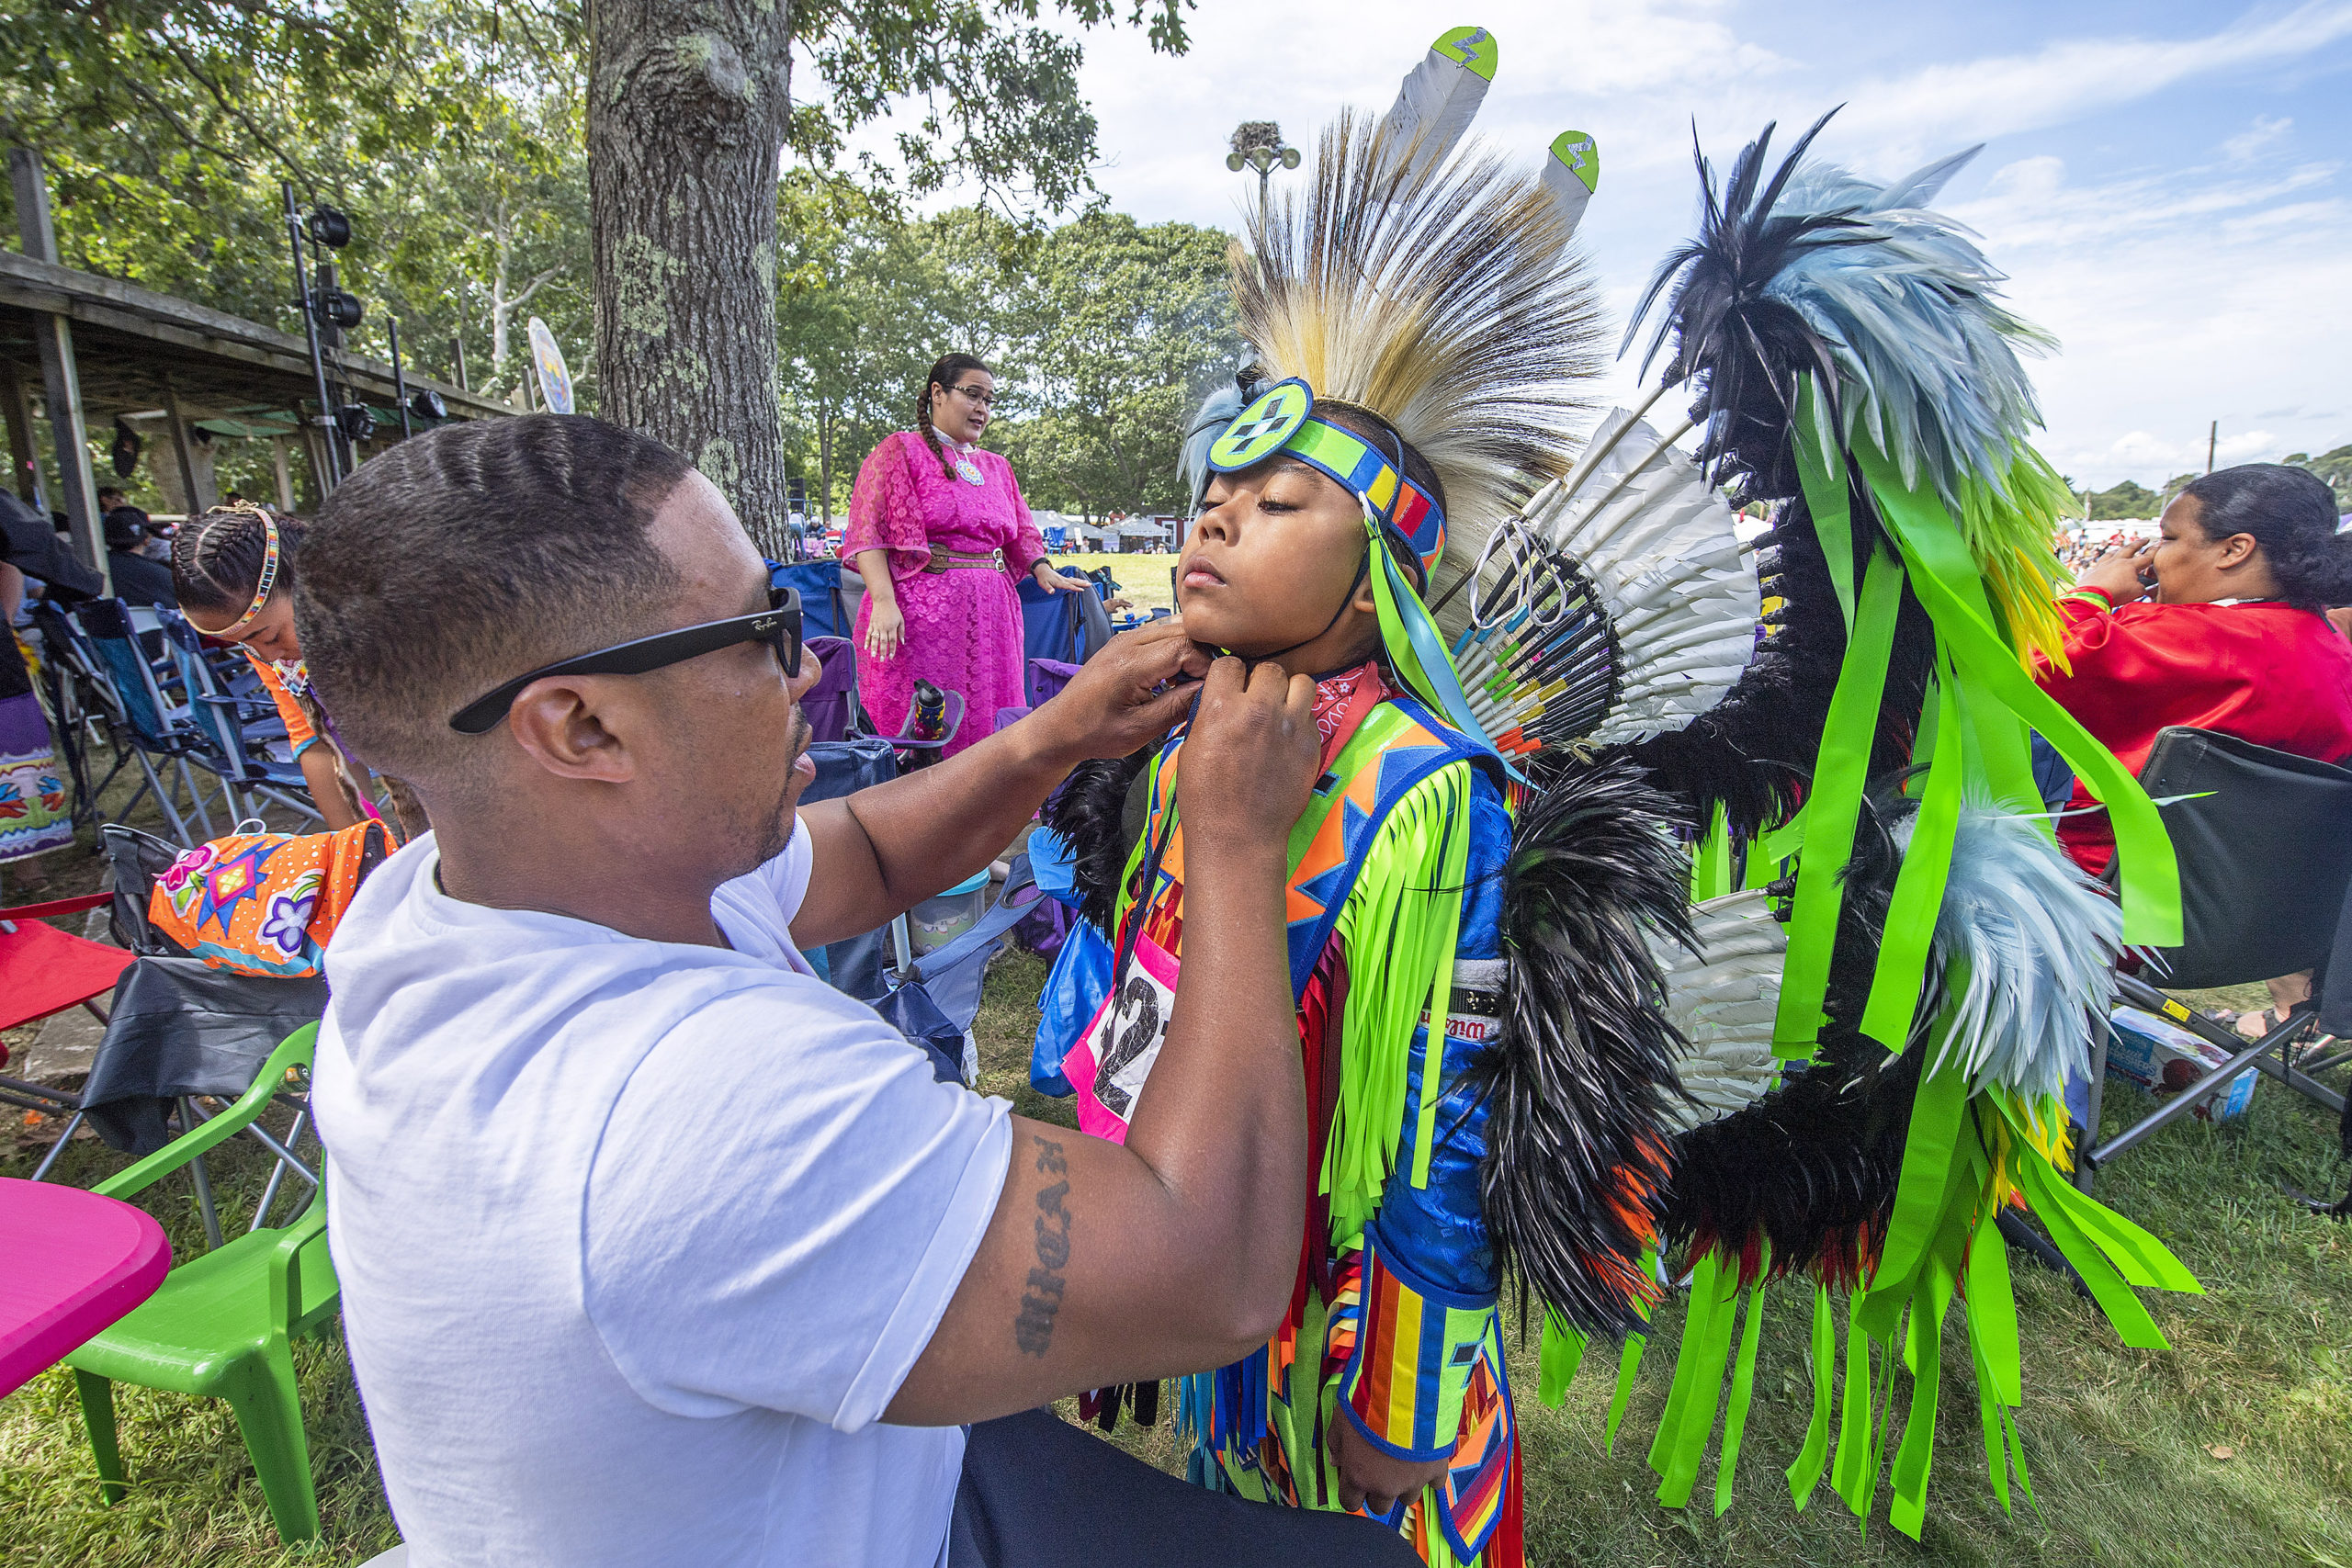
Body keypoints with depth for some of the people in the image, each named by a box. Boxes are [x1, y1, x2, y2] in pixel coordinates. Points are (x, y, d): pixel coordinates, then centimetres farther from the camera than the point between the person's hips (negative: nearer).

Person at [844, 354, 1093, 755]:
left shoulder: (996, 467, 23)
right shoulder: (900, 450, 4)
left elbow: (1021, 534, 23)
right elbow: (868, 533, -5)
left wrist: (1043, 571, 1)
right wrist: (884, 601, -19)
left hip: (991, 614, 6)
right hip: (919, 613, -6)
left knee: (985, 725, 3)